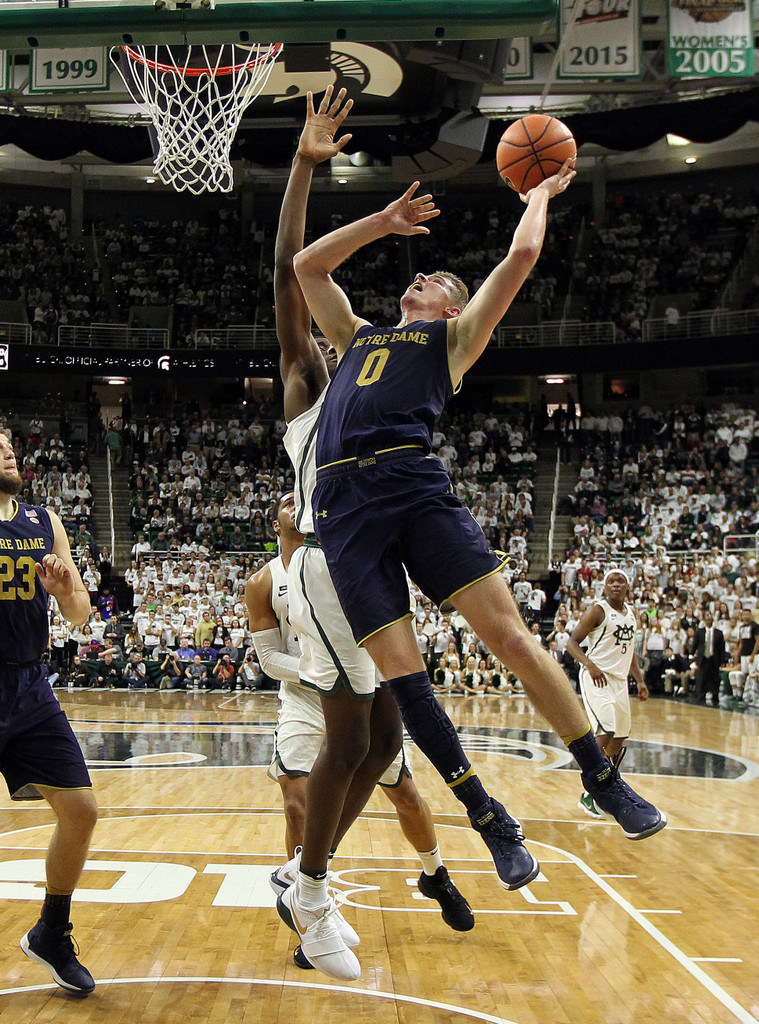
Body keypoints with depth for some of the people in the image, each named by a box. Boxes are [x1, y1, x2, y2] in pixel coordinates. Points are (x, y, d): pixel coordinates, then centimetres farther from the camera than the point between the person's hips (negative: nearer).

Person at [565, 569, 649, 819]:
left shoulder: (631, 612, 13)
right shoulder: (598, 610, -10)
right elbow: (572, 643, -14)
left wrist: (640, 680, 15)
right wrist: (590, 665, -30)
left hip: (619, 679, 8)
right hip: (597, 676, -8)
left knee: (620, 738, 11)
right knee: (606, 733, -19)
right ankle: (589, 796, -11)